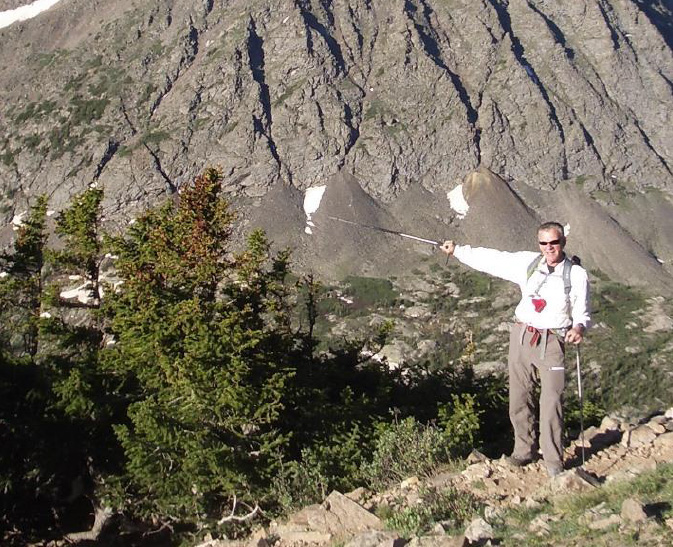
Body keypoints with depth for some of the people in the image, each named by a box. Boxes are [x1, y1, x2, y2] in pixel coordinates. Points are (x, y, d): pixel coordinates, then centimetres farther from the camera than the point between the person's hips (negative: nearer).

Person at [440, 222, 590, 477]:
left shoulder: (577, 275, -2)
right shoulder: (528, 263, 6)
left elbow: (582, 313, 0)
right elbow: (492, 259, 12)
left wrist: (579, 327, -22)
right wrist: (458, 250, 13)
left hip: (552, 343, -3)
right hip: (521, 337, 3)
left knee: (552, 403, -8)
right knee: (519, 399, 8)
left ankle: (554, 462, 4)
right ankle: (524, 450, 24)